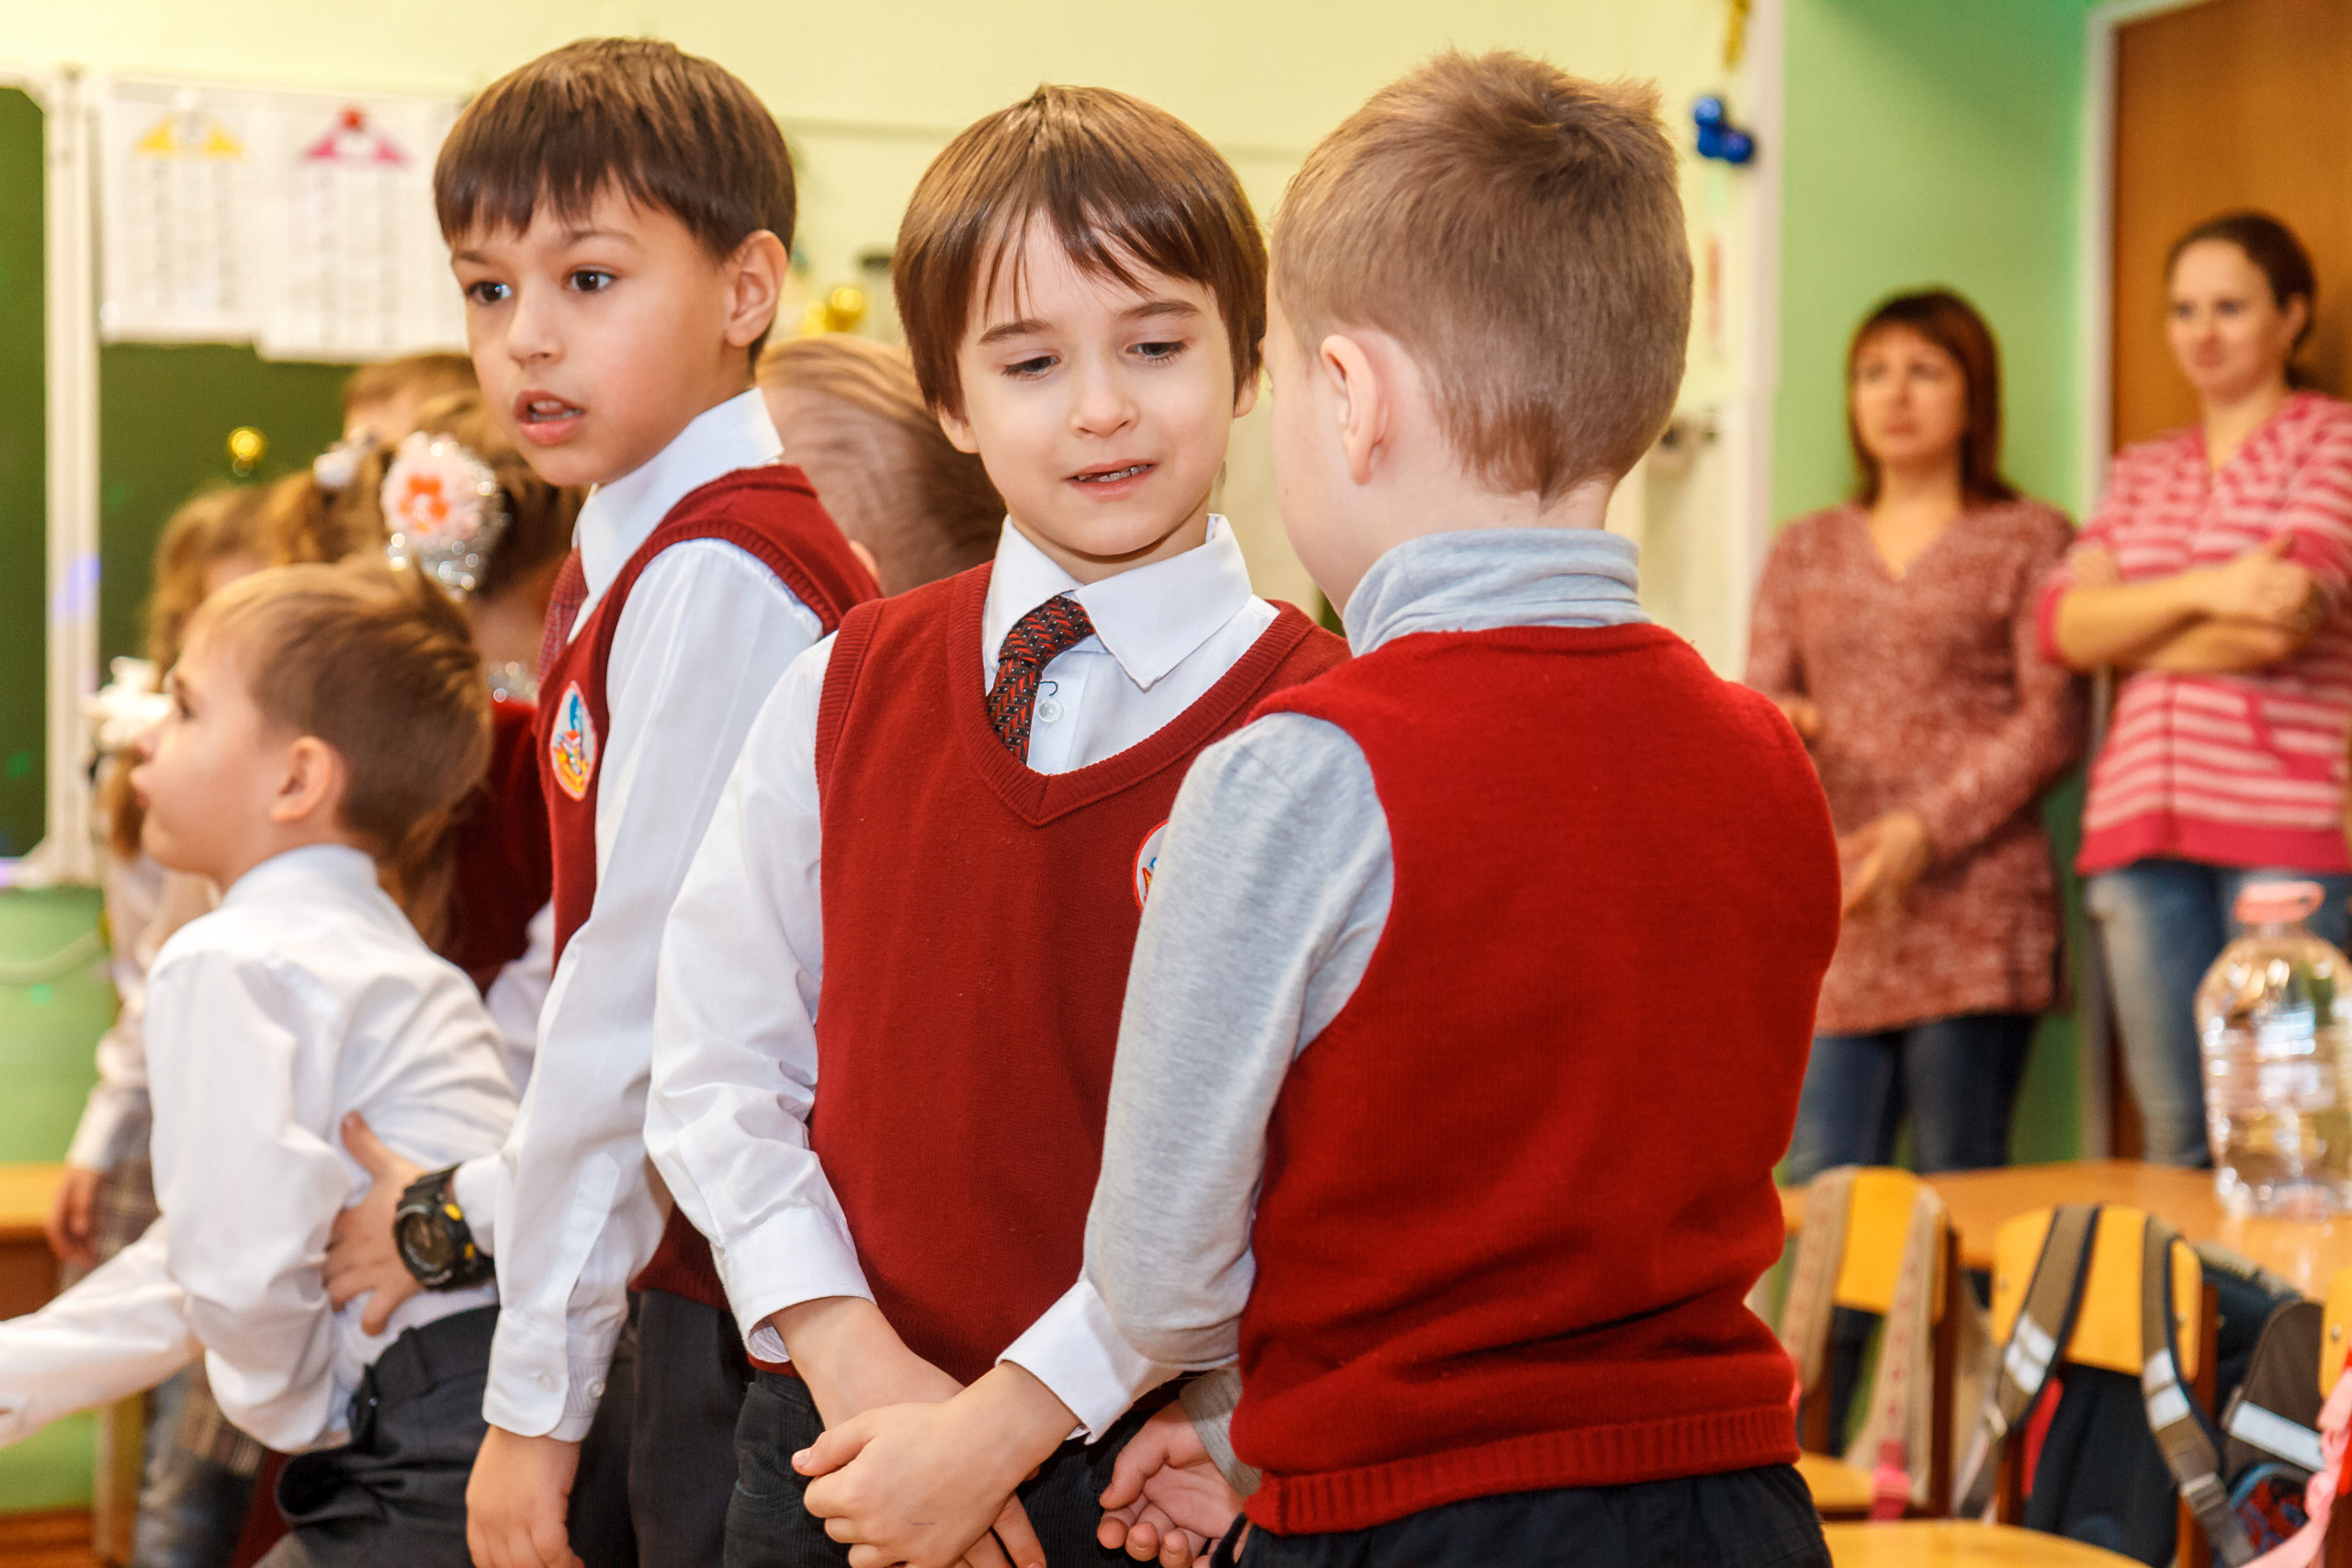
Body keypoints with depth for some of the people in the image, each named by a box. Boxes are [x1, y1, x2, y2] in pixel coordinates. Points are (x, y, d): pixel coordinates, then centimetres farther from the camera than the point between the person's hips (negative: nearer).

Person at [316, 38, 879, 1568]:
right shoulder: (630, 565, 11)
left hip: (760, 1314, -9)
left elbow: (646, 987, -18)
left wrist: (541, 1385, -15)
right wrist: (469, 1206, 14)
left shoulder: (718, 574, -17)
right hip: (694, 1271, 9)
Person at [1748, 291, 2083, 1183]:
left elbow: (2052, 720, -2)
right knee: (1818, 1192, -3)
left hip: (1973, 916, -3)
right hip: (1833, 912, 4)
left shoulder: (2029, 540, 7)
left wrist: (1925, 831, -12)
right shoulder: (1804, 551, 20)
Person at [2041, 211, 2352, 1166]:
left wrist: (2128, 629, 3)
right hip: (2141, 826, 5)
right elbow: (2063, 625, 6)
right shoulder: (2140, 473, 21)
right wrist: (2202, 592, -10)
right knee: (2174, 1132, 5)